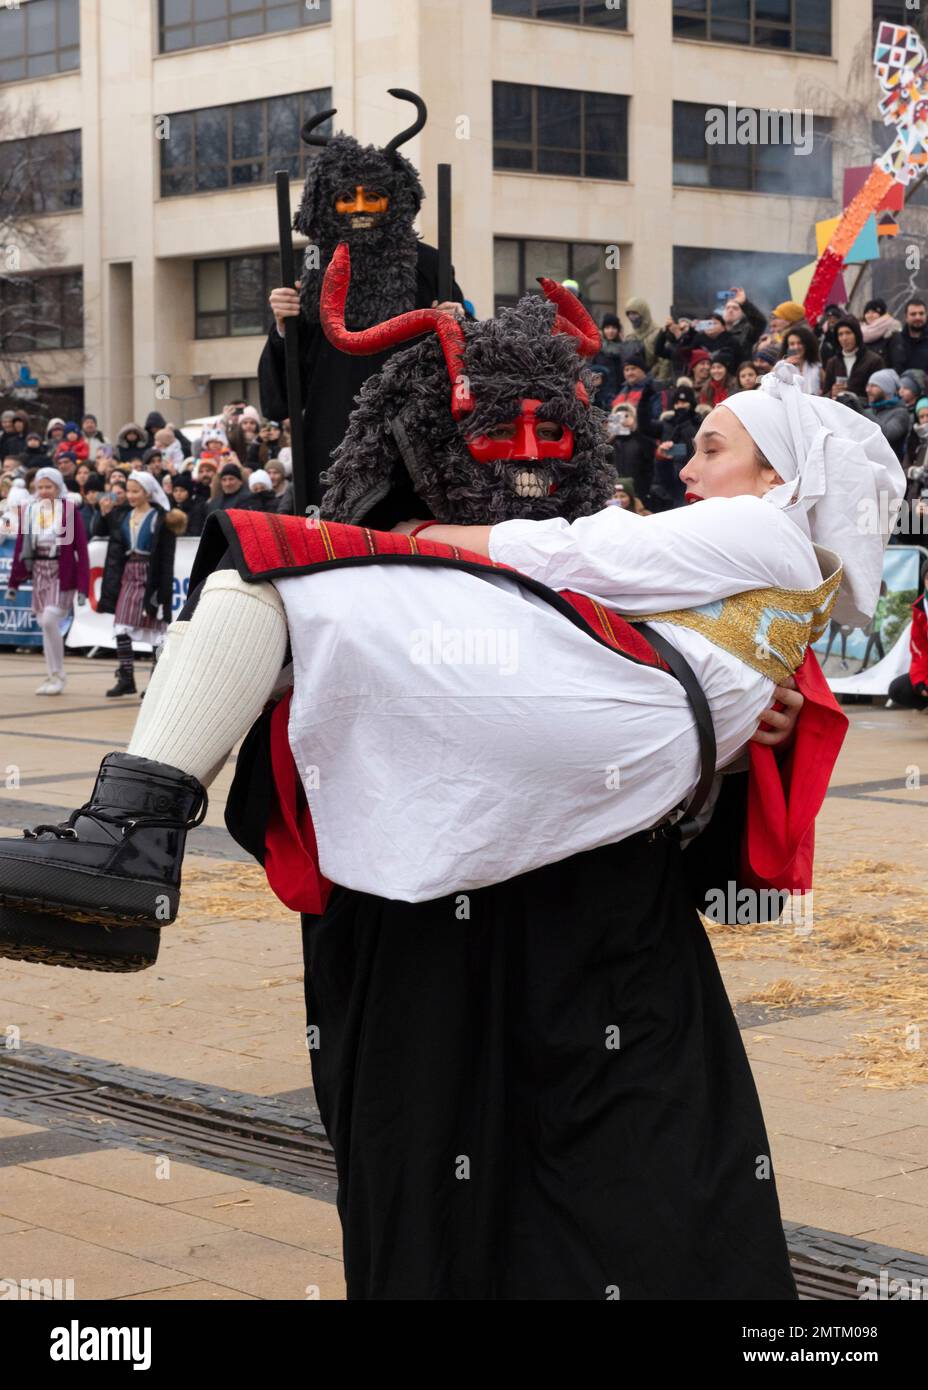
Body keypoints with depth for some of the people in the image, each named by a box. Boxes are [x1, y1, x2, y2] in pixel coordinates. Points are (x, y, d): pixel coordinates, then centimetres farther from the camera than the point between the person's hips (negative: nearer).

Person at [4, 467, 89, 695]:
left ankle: (58, 676, -2)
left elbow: (81, 547, -8)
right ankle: (52, 676, 15)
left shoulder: (69, 509, -6)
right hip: (39, 573, 5)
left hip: (62, 574, -5)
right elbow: (20, 547, 10)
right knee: (44, 624, 6)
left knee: (50, 621, -14)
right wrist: (13, 583, 9)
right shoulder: (29, 511, 6)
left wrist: (82, 586, -12)